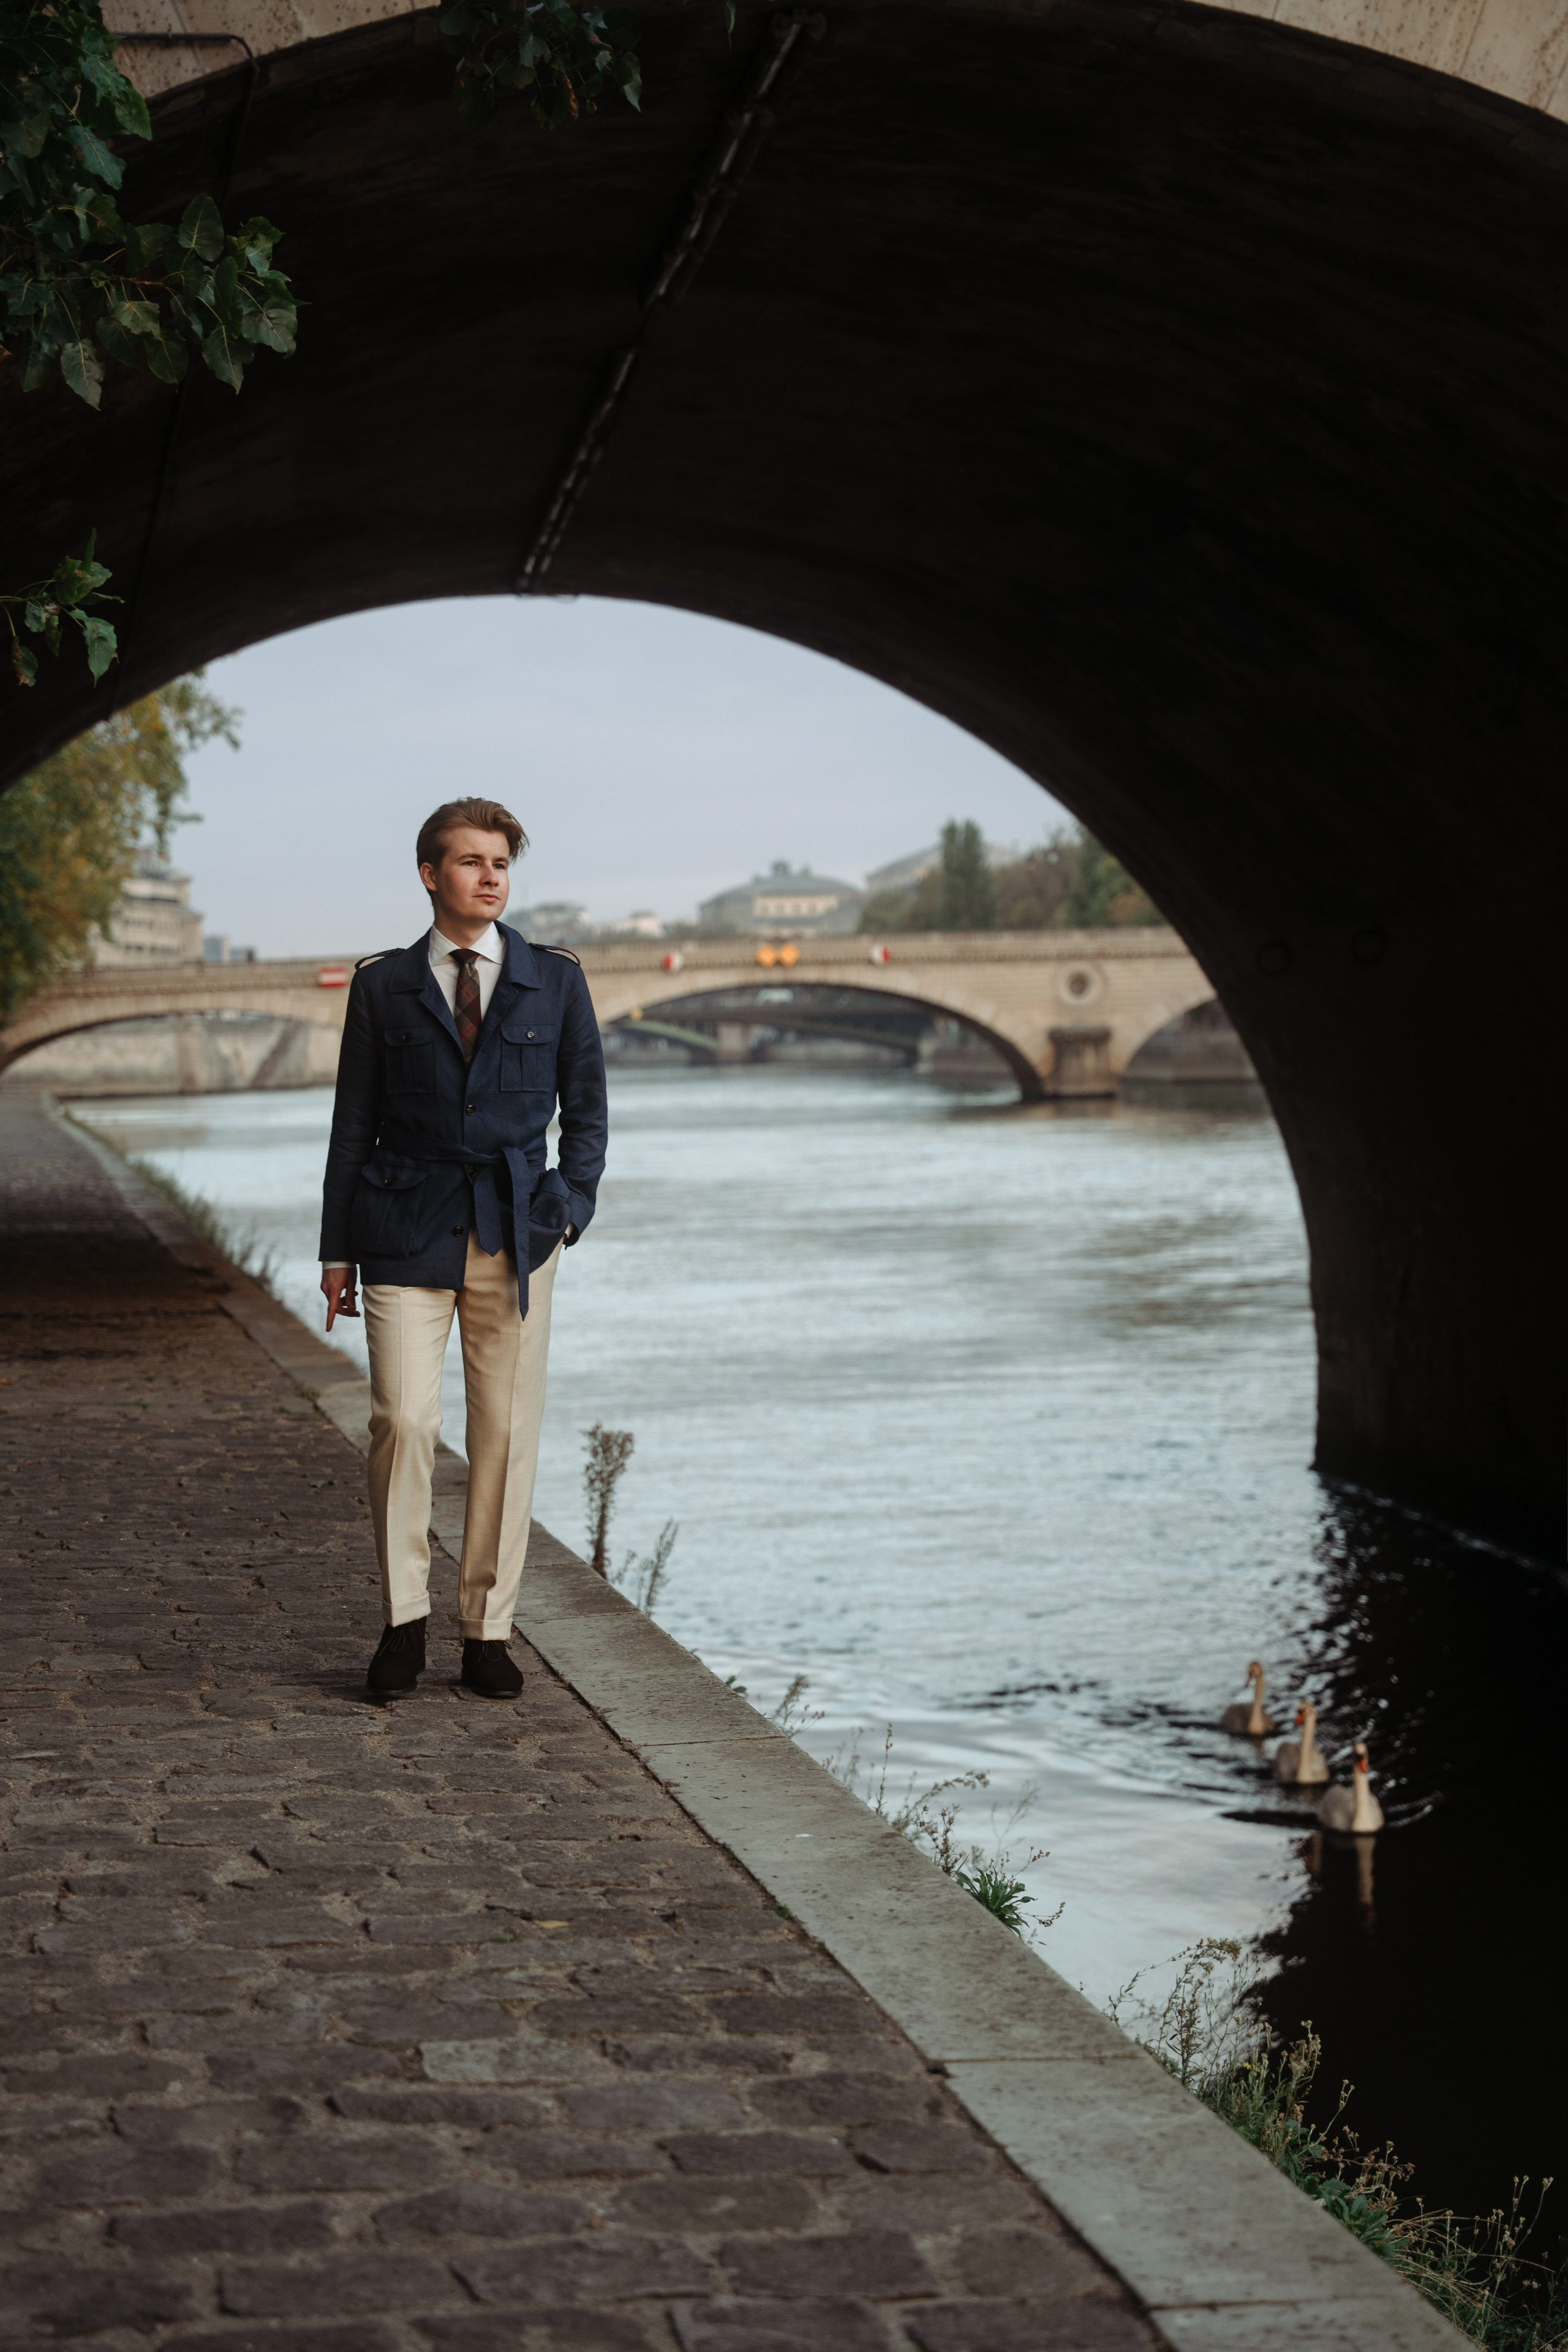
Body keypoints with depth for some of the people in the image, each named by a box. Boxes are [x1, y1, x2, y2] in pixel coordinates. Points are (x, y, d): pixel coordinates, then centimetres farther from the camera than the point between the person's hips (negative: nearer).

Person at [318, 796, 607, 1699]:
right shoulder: (384, 986, 7)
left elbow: (586, 1108, 14)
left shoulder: (556, 979, 8)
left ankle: (489, 1630, 12)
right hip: (407, 1233, -1)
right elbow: (354, 1122, 9)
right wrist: (337, 1249, 6)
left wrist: (571, 1204, -1)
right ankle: (405, 1617, 6)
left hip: (515, 1233, 1)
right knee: (404, 1421, -11)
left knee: (508, 1432, 2)